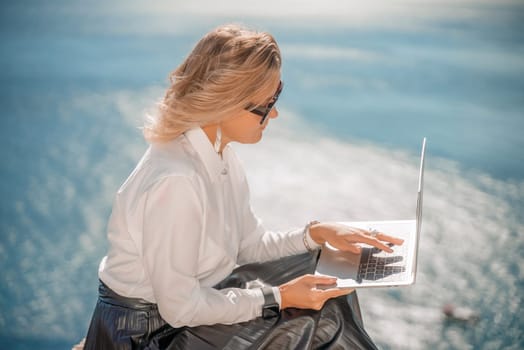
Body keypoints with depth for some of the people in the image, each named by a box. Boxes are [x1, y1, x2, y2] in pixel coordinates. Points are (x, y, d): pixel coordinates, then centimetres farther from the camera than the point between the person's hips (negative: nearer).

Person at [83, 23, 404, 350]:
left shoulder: (219, 152, -4)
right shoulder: (175, 181, -31)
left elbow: (250, 245, 6)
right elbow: (181, 307, -25)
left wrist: (315, 234, -8)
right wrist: (280, 297, -21)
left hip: (199, 294, 8)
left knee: (327, 290, 5)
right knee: (316, 321, -10)